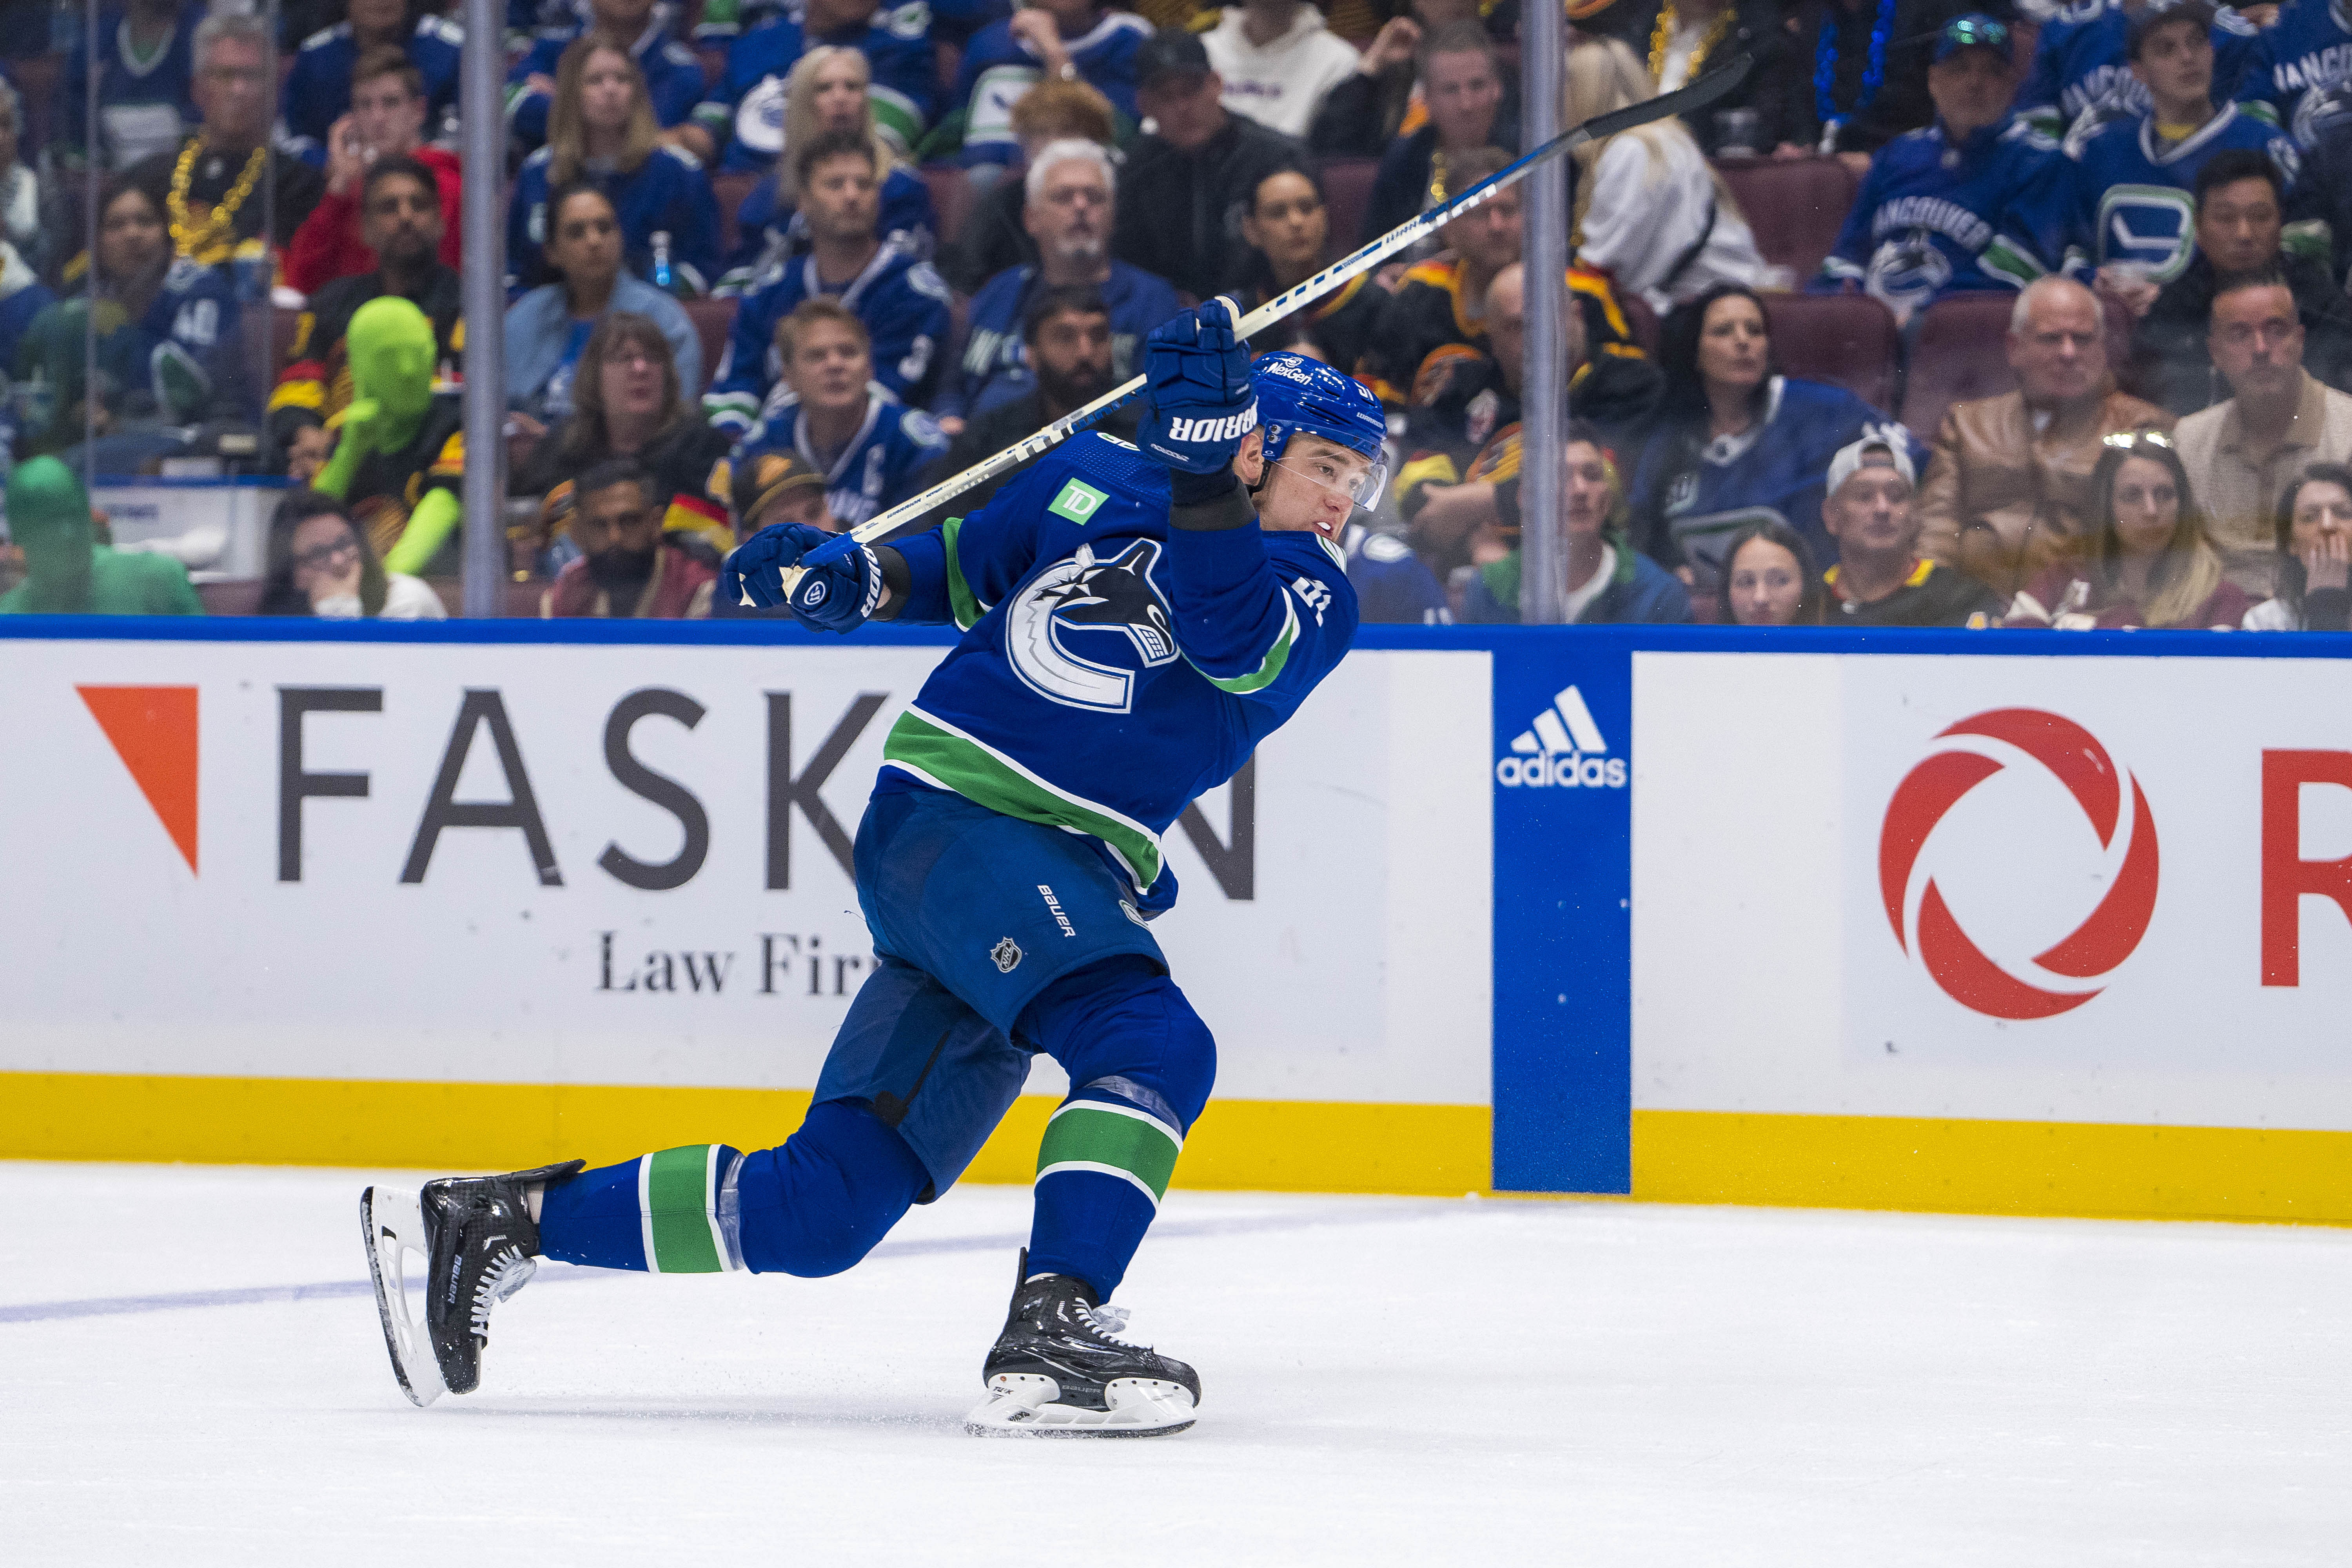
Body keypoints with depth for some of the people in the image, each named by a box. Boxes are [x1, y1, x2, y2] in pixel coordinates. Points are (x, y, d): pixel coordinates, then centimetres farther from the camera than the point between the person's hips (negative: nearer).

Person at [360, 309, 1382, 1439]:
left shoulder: (1310, 597, 7)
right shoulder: (1093, 479, 6)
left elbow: (1234, 637, -17)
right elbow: (965, 566, 23)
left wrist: (1203, 462, -29)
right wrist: (856, 579, 3)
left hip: (1072, 880, 4)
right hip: (952, 807, -4)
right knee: (1154, 1044, -28)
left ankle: (499, 1221, 13)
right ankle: (1048, 1336, -33)